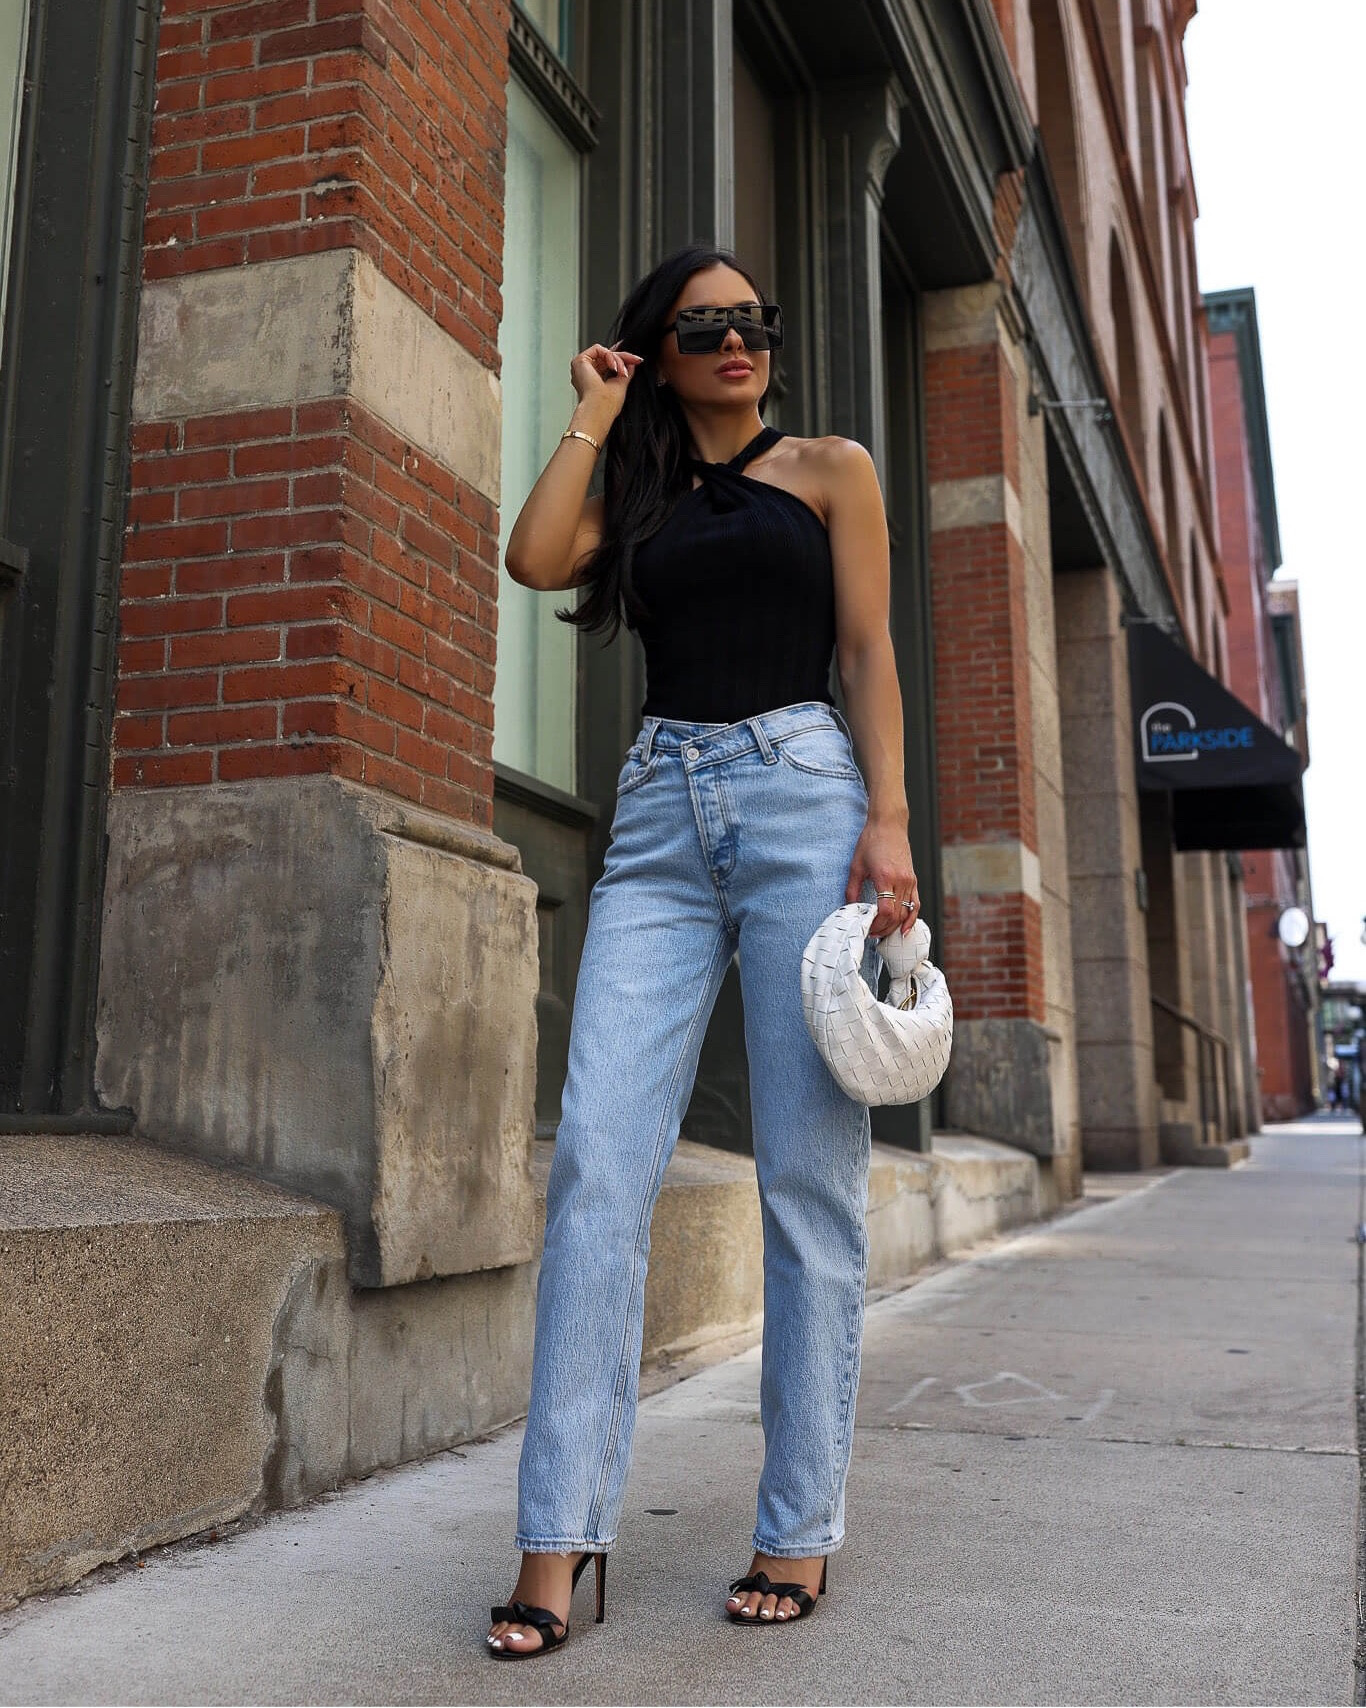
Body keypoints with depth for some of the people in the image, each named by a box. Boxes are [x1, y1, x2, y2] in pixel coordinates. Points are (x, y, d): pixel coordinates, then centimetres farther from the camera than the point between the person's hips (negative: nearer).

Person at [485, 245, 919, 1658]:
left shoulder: (829, 470, 15)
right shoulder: (638, 498, 22)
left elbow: (870, 651, 5)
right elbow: (534, 557, 2)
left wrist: (889, 822, -8)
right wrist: (593, 417, 14)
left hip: (801, 793, -2)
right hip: (660, 814, 3)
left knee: (809, 1176, -4)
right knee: (595, 1158, -11)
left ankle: (800, 1529, 6)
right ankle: (562, 1540, -6)